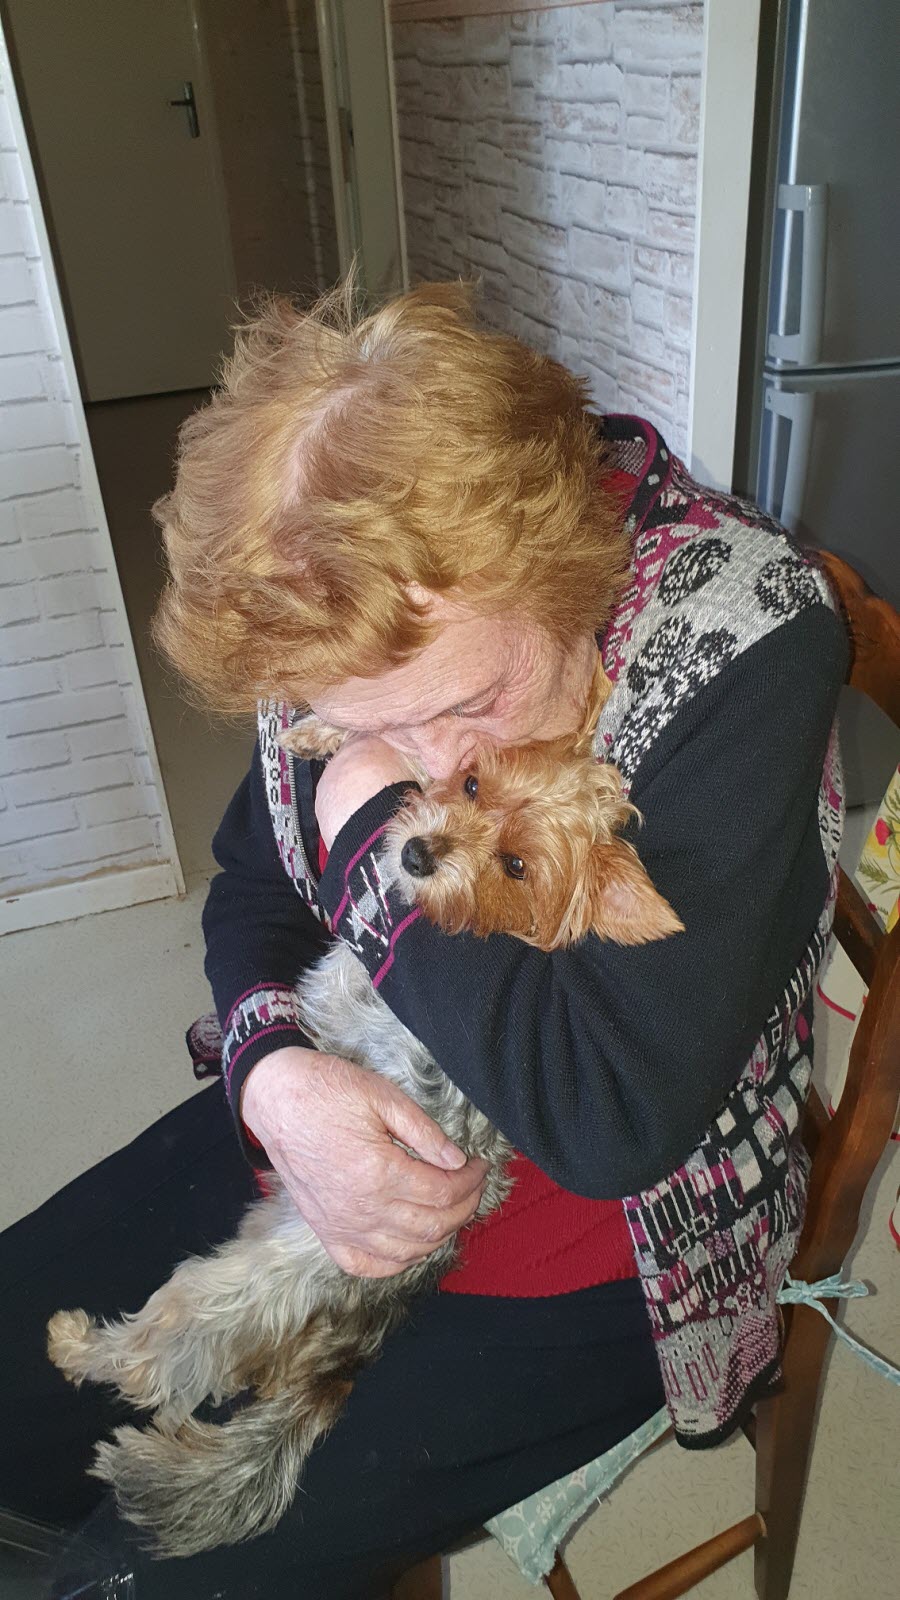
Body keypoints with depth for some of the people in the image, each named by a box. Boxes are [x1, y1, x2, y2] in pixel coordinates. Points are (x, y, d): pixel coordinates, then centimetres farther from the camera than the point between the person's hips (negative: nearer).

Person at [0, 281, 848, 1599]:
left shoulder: (745, 636, -29)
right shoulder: (339, 621, -13)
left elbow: (618, 1117, -32)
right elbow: (251, 890, 2)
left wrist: (374, 837, -25)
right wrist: (279, 1079, -19)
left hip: (612, 1226, -5)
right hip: (342, 1125, 6)